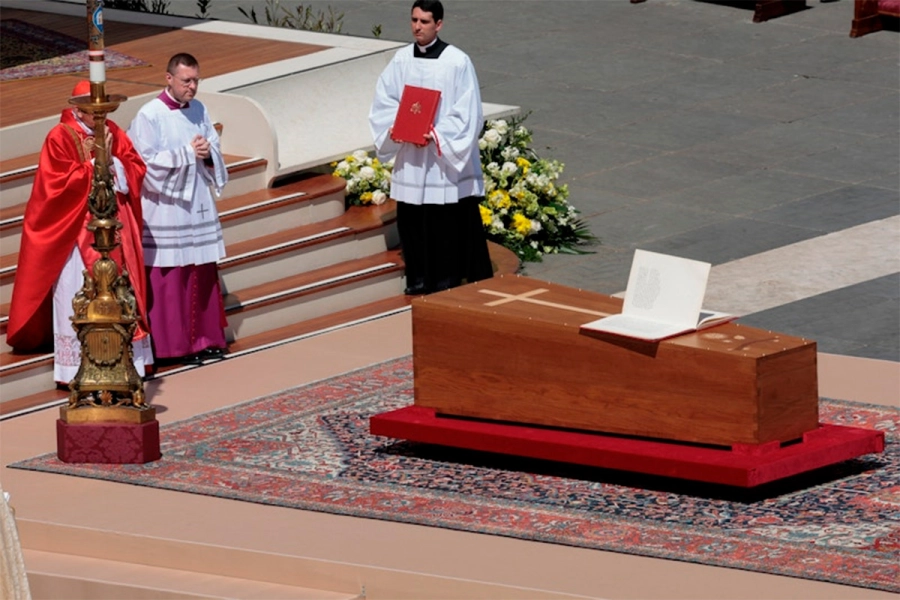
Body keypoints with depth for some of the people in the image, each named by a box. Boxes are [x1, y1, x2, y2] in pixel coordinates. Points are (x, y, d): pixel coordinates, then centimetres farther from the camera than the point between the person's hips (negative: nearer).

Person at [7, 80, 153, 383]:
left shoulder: (113, 133, 7)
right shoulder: (60, 138, -10)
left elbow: (136, 170, 2)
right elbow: (61, 183, -18)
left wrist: (110, 160, -14)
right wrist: (93, 164, -15)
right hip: (77, 230, -5)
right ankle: (77, 368, 1)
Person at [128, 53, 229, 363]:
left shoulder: (199, 110, 8)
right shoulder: (149, 115, -11)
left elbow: (215, 148, 12)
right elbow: (148, 162, -16)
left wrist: (207, 152, -11)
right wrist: (188, 153, -17)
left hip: (199, 204, 6)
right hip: (165, 207, -6)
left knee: (203, 273, 9)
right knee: (170, 277, -2)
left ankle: (205, 339, 18)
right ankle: (176, 345, 4)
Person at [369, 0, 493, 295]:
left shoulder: (457, 62, -9)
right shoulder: (401, 60, 4)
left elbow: (466, 113, -10)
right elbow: (384, 100, 8)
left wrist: (436, 134, -19)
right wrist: (394, 126, -10)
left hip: (446, 157, -4)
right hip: (410, 159, 4)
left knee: (449, 222, -2)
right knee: (412, 218, 8)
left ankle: (448, 278, 7)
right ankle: (419, 279, 19)